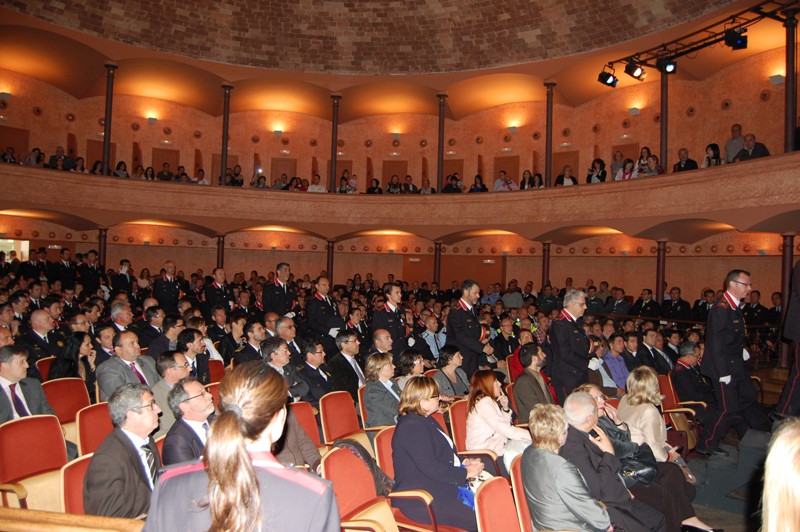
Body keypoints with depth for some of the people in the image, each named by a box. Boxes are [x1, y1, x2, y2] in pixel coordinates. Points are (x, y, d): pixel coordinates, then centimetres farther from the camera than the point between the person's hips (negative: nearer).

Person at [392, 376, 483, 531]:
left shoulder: (425, 420, 17)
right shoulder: (411, 427, -17)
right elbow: (430, 468, -21)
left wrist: (463, 462, 5)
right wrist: (465, 472, -11)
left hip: (441, 487, 10)